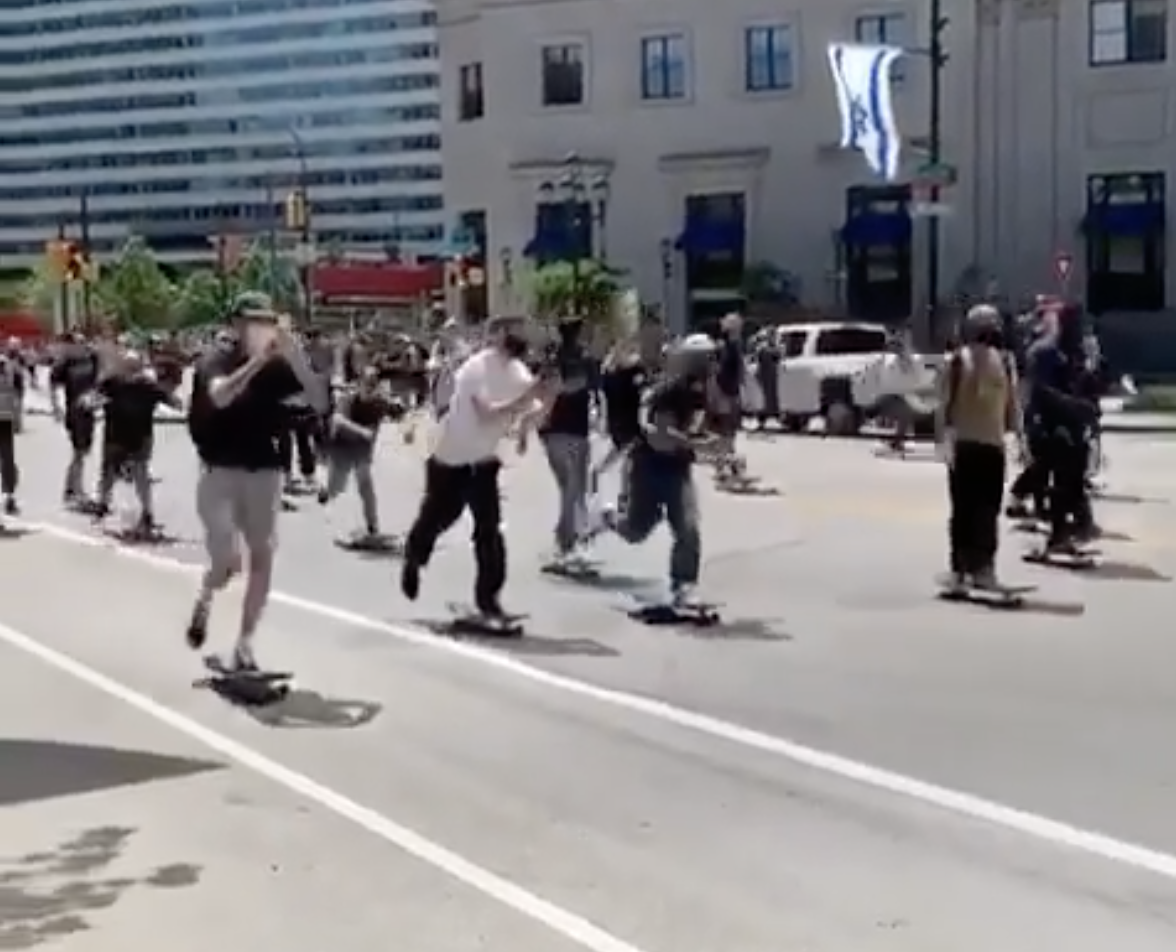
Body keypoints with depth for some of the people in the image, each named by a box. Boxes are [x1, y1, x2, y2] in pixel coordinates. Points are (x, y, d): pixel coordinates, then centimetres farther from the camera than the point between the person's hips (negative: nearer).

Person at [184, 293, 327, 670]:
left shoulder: (279, 366, 0)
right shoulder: (216, 361, -7)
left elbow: (320, 402, -12)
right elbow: (220, 396, -29)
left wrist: (295, 354, -21)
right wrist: (258, 358, -33)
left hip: (264, 472, 3)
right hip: (220, 471, -3)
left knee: (262, 556, 1)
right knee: (227, 561, -12)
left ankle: (244, 645, 12)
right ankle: (204, 600, 24)